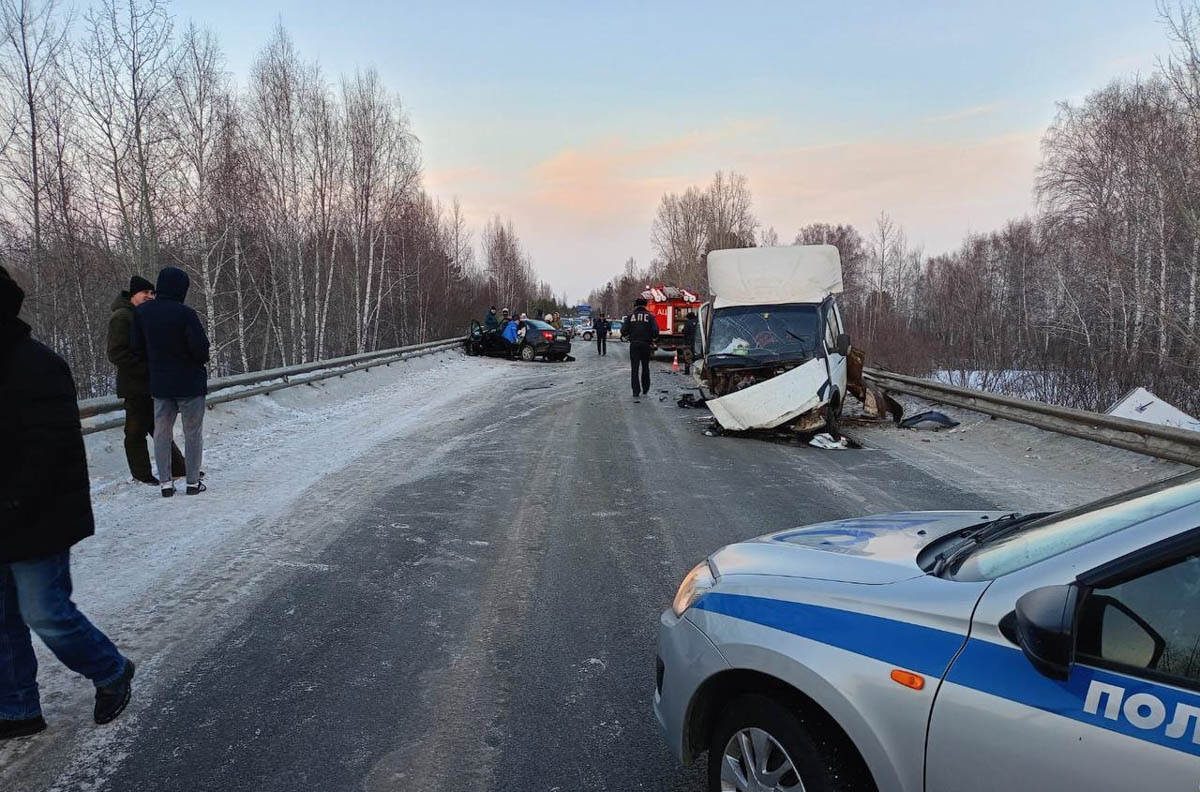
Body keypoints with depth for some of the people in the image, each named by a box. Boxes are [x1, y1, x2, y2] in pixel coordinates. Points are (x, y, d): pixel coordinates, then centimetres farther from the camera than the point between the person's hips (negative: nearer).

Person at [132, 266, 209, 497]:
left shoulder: (142, 312, -1)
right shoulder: (185, 314, -19)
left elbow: (137, 347, 4)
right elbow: (201, 348, -20)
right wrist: (200, 361, 2)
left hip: (159, 383, 5)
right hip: (190, 382, -5)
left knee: (161, 432, 13)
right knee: (193, 432, 6)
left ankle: (165, 482, 14)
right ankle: (193, 482, 10)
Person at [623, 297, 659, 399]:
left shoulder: (630, 316, 1)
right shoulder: (650, 316, -1)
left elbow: (623, 330, -5)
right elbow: (655, 330, -11)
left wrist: (626, 335, 16)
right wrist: (654, 339, 6)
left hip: (634, 344, 0)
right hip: (646, 344, 0)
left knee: (634, 368, 1)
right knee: (645, 367, 16)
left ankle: (636, 391, -5)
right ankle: (645, 389, 23)